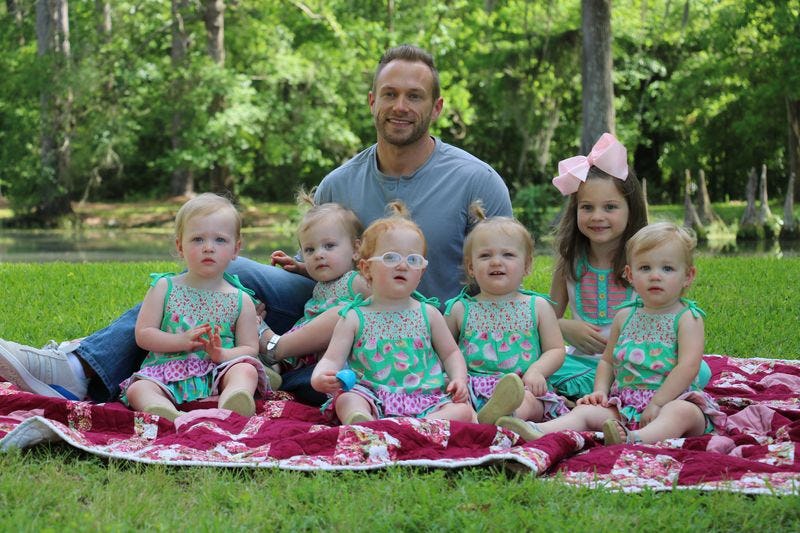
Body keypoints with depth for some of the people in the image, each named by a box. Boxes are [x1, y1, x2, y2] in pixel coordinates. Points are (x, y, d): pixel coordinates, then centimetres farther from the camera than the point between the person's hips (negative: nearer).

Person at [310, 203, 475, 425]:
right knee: (346, 401, -32)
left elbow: (450, 353, 23)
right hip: (372, 396, -2)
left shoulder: (428, 313, 14)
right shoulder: (355, 317, 8)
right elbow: (332, 359, 3)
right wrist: (320, 377, -21)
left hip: (425, 396, 2)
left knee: (463, 410, -24)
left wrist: (459, 379, 2)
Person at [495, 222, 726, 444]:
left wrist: (657, 404, -21)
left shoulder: (687, 318, -2)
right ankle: (540, 432, -43)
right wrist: (600, 391, 3)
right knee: (587, 410, -17)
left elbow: (688, 367, -14)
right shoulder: (625, 316, 15)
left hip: (672, 400, -5)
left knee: (683, 413, -37)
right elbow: (607, 360, 23)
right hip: (624, 403, 5)